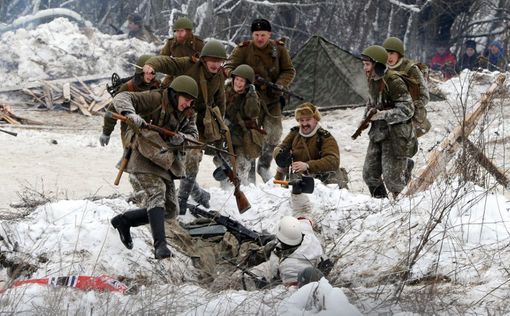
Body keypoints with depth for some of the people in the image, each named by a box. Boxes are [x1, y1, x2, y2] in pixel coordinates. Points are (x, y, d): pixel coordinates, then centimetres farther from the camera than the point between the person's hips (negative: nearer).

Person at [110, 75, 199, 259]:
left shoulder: (188, 114, 10)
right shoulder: (155, 99, -12)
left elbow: (193, 135, 3)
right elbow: (122, 98, -18)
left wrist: (182, 139, -21)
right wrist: (130, 113, -40)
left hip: (165, 162, 8)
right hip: (145, 158, -8)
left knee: (170, 210, 7)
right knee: (157, 193, -28)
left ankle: (123, 221, 23)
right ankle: (160, 245, -37)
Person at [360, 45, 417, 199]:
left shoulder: (393, 81, -19)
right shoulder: (372, 80, 7)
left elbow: (407, 110, -20)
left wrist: (382, 115, -22)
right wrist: (367, 116, 5)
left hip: (395, 135, -8)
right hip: (378, 133, 8)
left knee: (392, 177, -5)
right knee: (370, 174, 11)